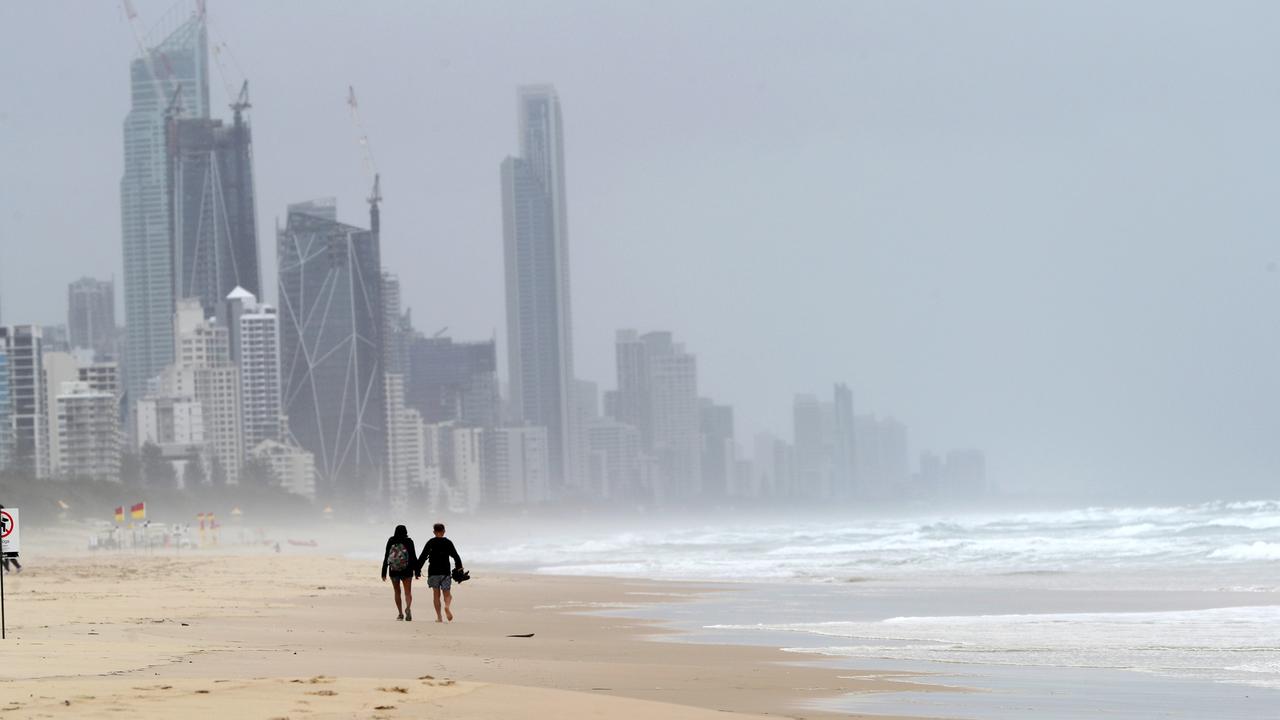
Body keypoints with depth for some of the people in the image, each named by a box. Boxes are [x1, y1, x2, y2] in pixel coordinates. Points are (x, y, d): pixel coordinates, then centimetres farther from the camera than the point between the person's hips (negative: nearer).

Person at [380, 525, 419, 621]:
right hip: (407, 570, -1)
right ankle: (408, 608, -28)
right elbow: (413, 556, -3)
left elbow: (386, 557, 1)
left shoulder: (391, 541, 1)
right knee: (408, 592, -1)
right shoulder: (409, 541, -1)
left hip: (393, 570, 1)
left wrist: (384, 572, 5)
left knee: (397, 592, 13)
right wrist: (417, 571, 2)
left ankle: (400, 614, 13)